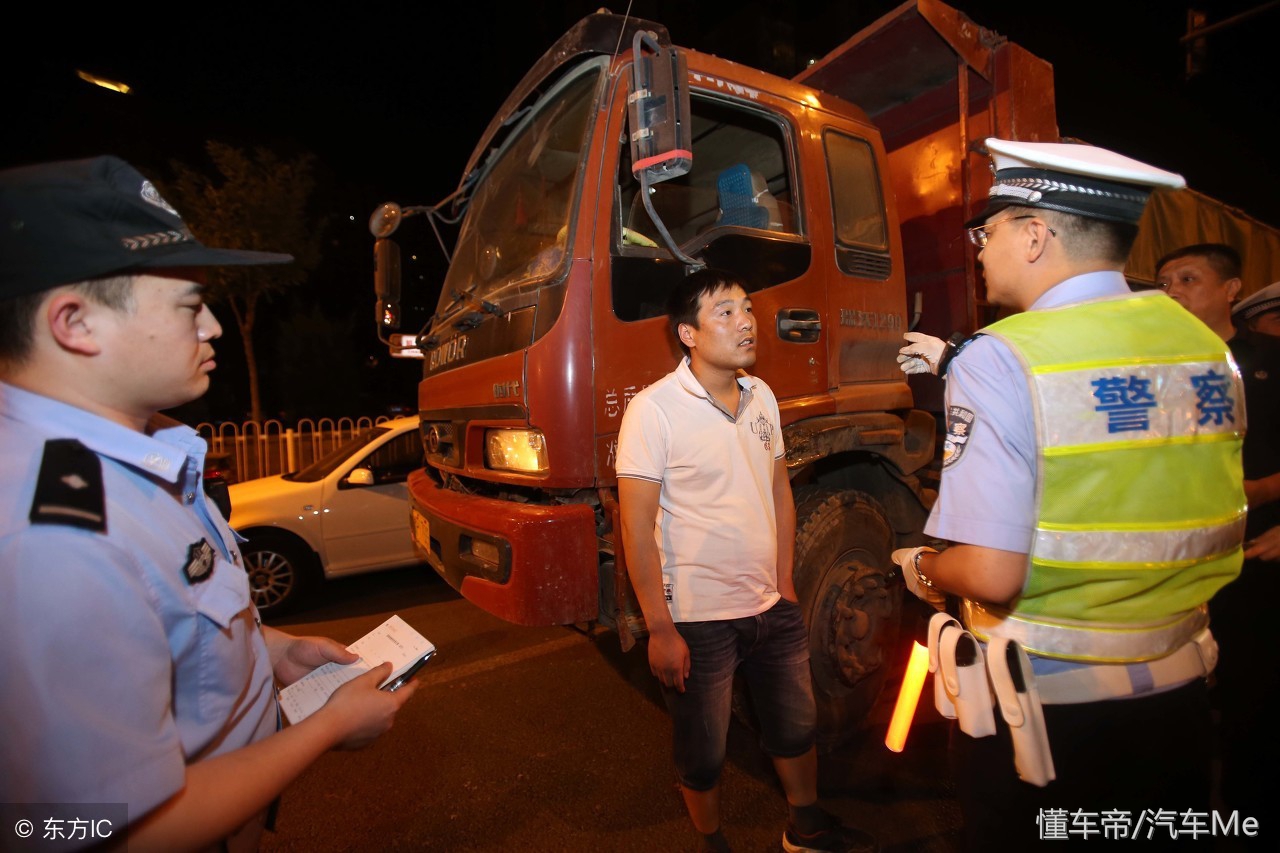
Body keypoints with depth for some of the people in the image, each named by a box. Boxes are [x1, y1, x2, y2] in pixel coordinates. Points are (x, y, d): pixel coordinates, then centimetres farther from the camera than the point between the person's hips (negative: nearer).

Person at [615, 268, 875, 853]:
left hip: (773, 608, 6)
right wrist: (660, 629, -16)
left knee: (796, 726, 24)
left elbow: (779, 490, 10)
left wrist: (786, 582, 10)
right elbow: (637, 526, -17)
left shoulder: (762, 397, 2)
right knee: (703, 753, 15)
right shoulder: (654, 409, -17)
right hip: (699, 620, -5)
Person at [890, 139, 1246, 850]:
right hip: (1178, 700, 6)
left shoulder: (1001, 359, -21)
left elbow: (990, 575, -26)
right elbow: (1222, 535, 10)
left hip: (1042, 711, -6)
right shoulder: (1208, 346, 0)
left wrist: (923, 569, -5)